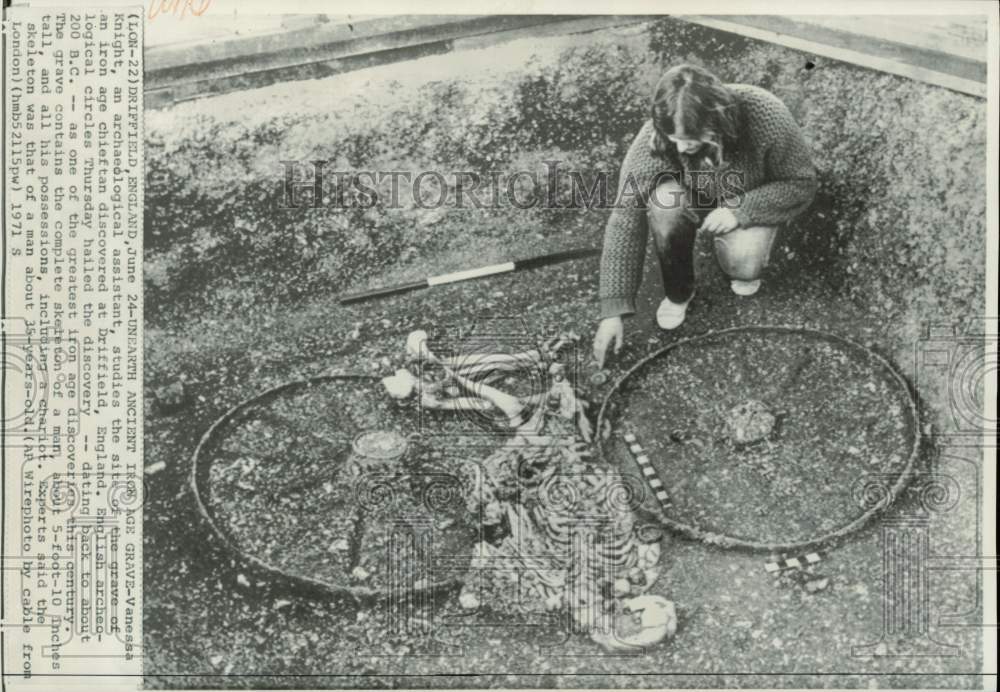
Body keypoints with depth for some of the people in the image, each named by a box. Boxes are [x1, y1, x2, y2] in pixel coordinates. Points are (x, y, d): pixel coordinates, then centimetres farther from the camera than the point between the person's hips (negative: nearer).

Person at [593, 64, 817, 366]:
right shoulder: (653, 138, -32)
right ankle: (678, 292, -7)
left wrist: (740, 211, -33)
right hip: (694, 200, 1)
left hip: (750, 204, -1)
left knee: (742, 266, -30)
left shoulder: (766, 117, -33)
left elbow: (801, 184, -17)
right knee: (663, 201, -33)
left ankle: (748, 256, 9)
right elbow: (626, 217, -31)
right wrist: (613, 311, -35)